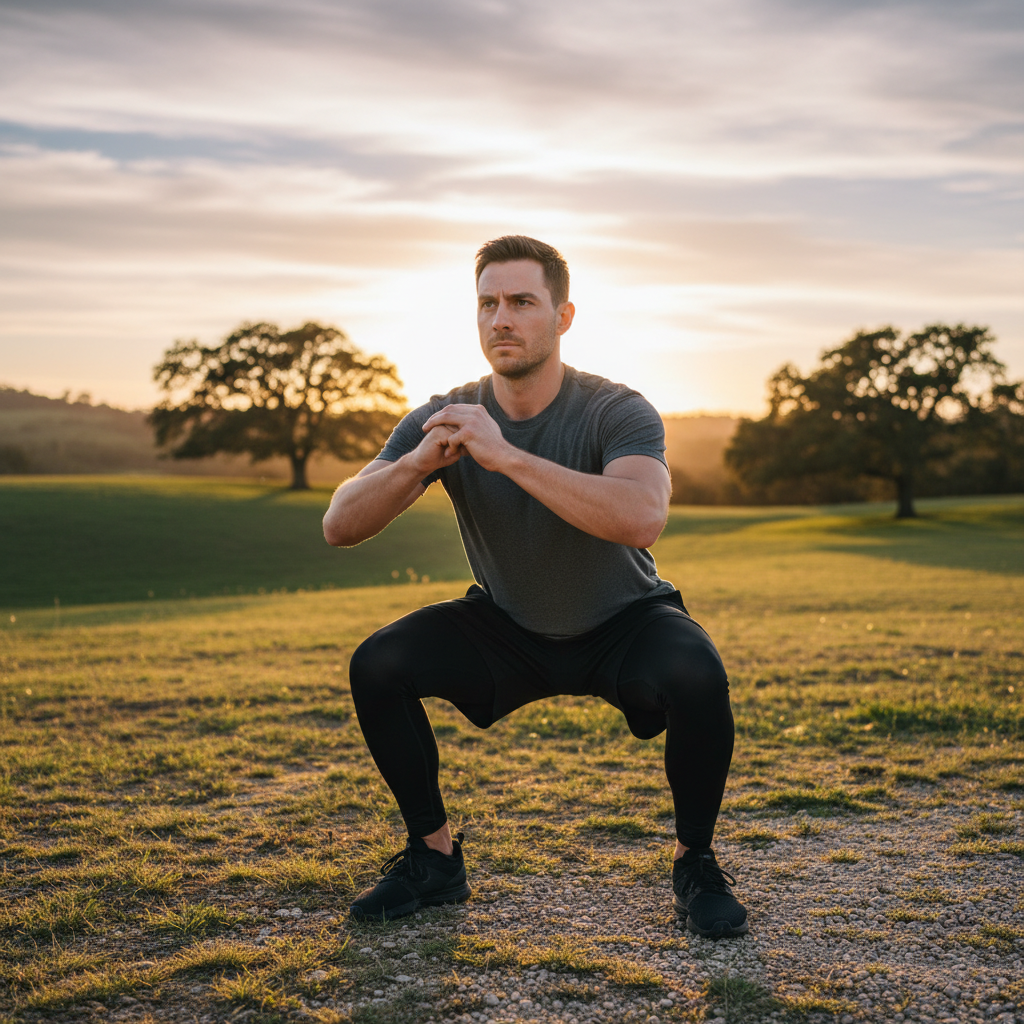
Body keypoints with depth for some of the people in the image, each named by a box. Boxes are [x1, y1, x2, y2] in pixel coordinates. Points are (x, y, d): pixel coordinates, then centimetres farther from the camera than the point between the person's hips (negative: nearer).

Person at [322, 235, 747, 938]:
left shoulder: (616, 412, -24)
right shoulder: (444, 421, -14)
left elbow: (643, 519, -45)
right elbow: (339, 527, -20)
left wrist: (507, 457, -47)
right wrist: (418, 464, -39)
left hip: (623, 624, -3)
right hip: (508, 630, 3)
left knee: (696, 673, -34)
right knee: (378, 665, -18)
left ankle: (696, 864, -6)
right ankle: (434, 856, 3)